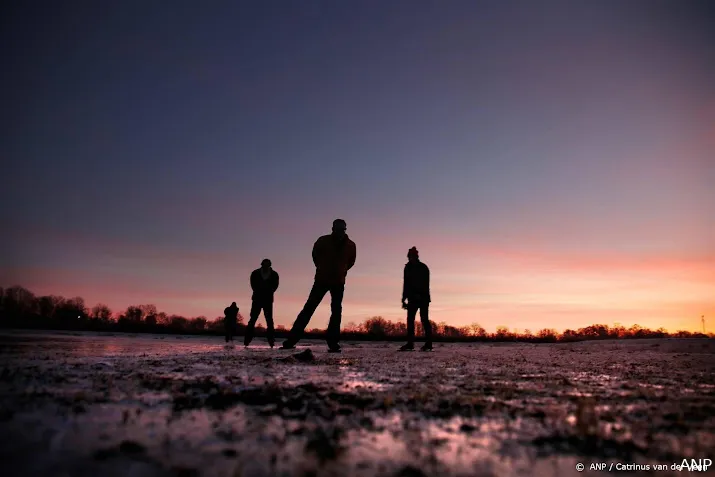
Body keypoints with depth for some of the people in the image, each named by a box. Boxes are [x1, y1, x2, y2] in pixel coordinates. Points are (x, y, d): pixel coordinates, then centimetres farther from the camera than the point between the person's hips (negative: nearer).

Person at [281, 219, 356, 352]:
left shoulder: (350, 245, -5)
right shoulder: (323, 241, -10)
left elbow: (351, 261, 15)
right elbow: (315, 255, 11)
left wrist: (341, 271, 8)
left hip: (338, 282, 2)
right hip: (322, 280, -1)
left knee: (336, 312, -6)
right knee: (309, 308, -5)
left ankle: (333, 343, -2)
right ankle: (291, 339, -3)